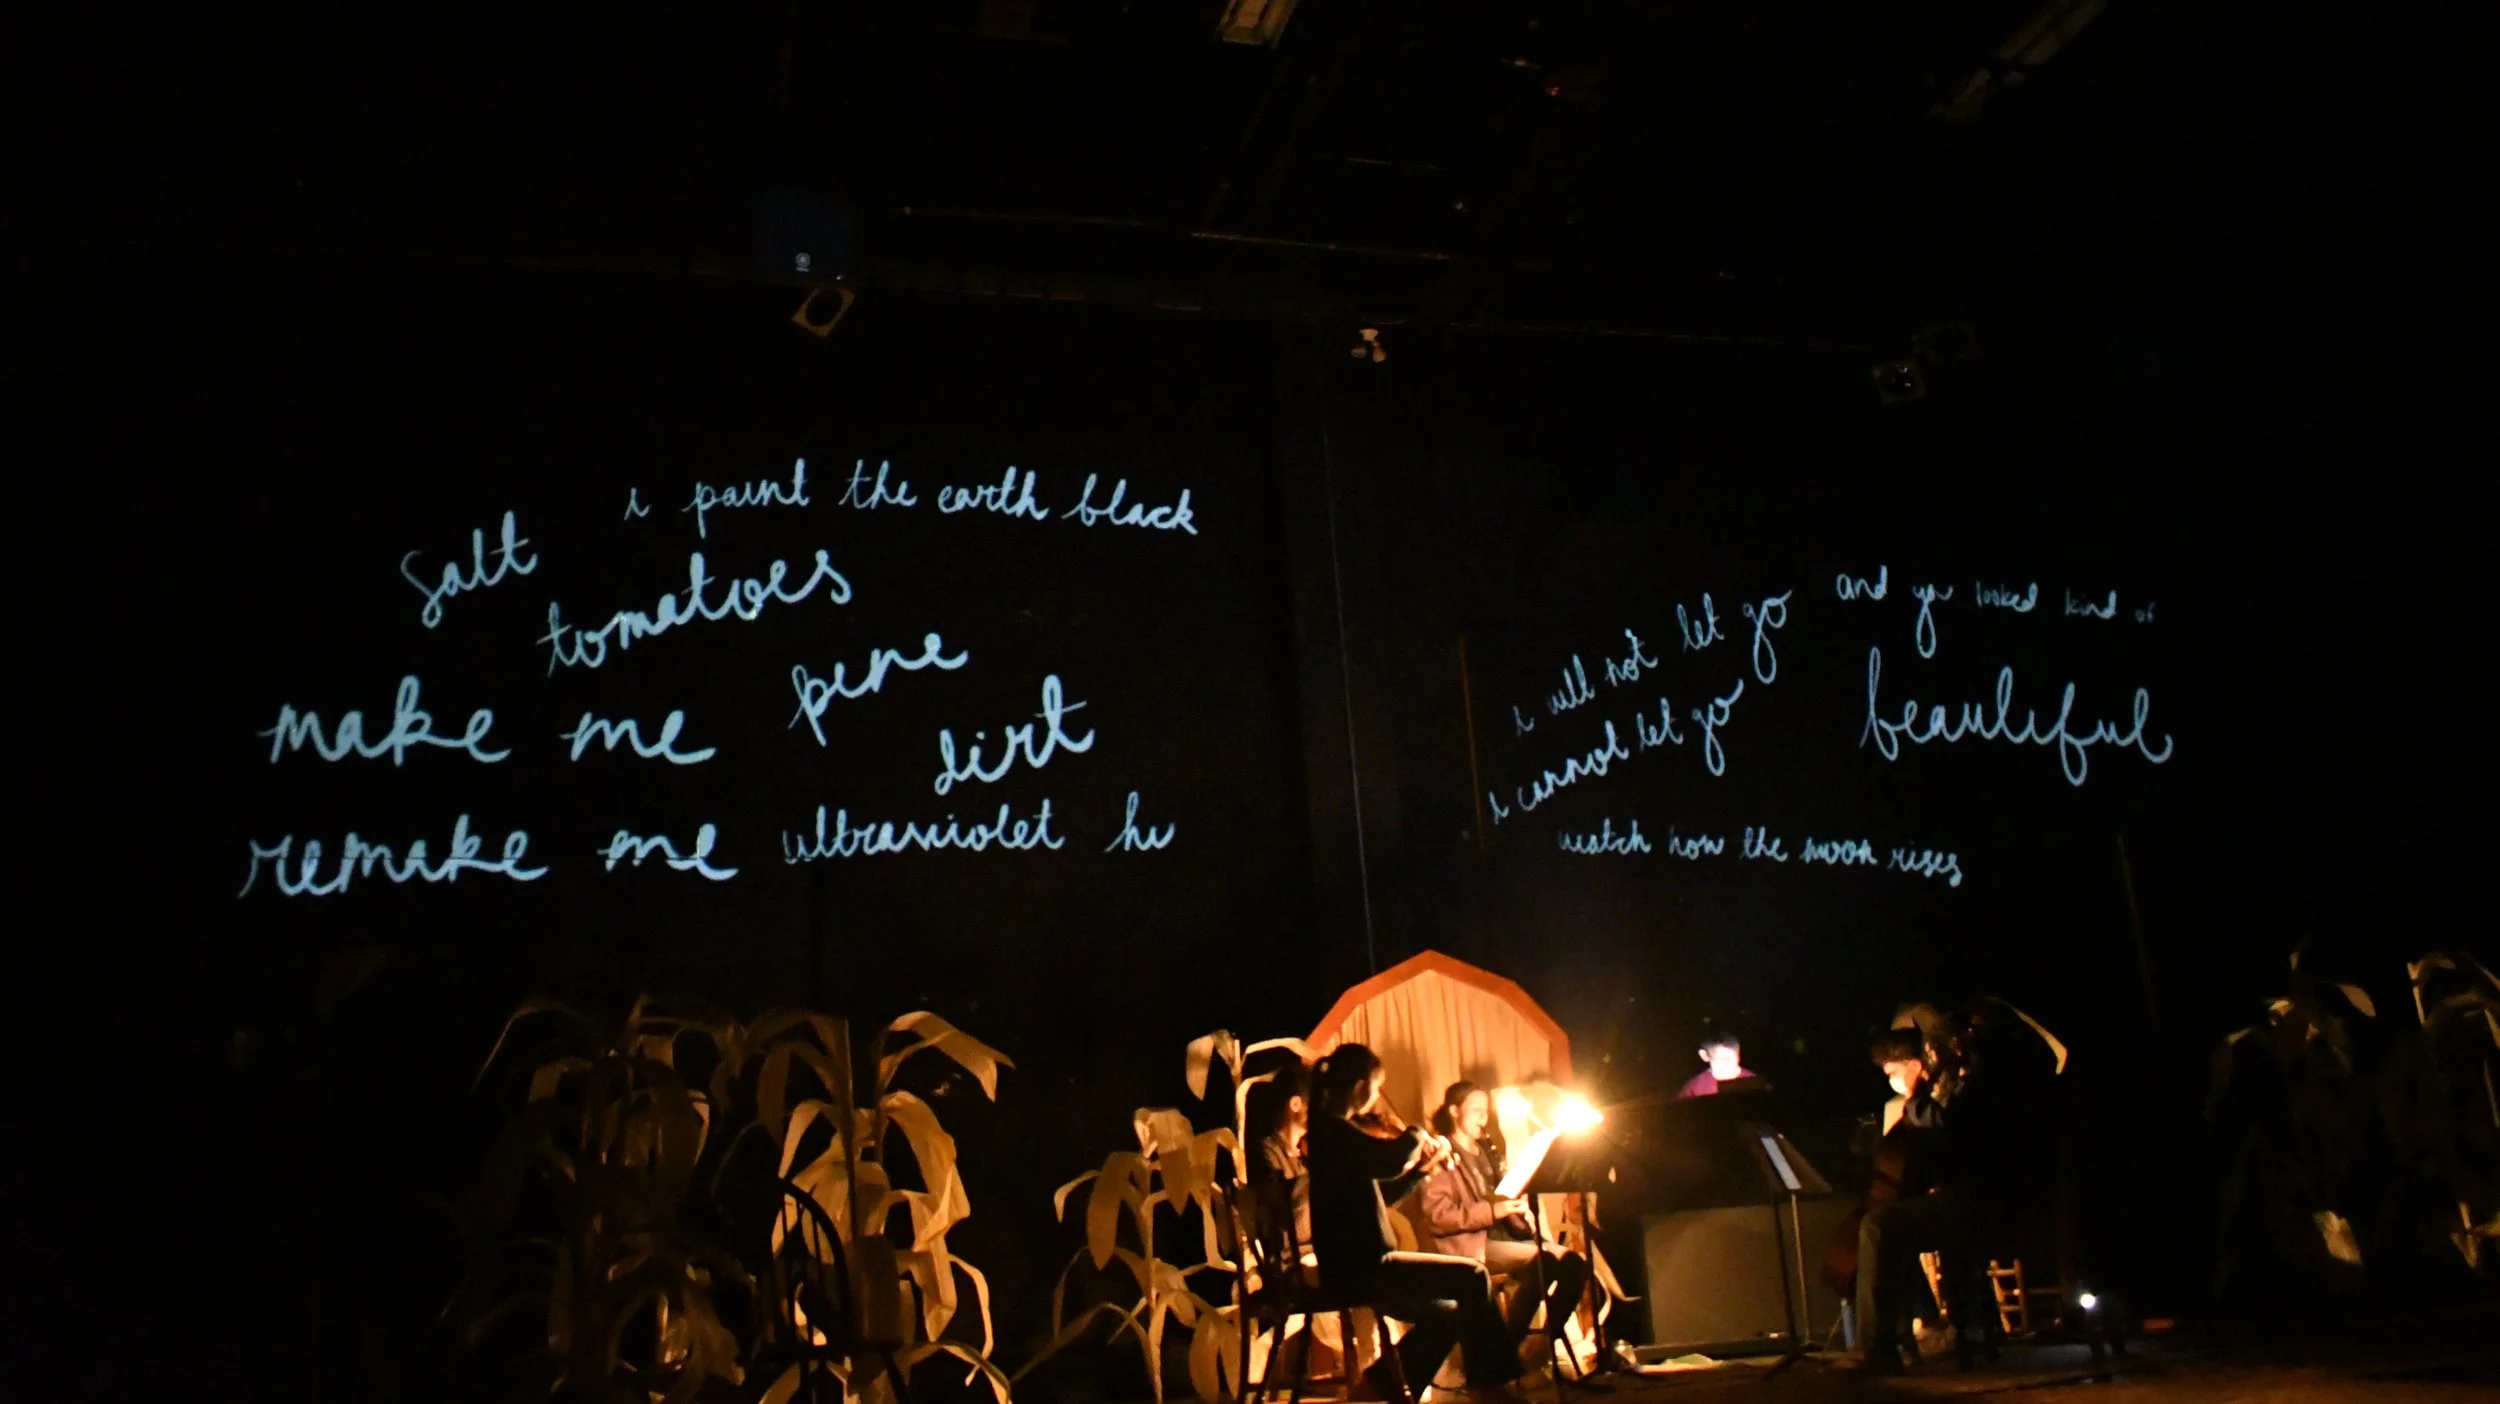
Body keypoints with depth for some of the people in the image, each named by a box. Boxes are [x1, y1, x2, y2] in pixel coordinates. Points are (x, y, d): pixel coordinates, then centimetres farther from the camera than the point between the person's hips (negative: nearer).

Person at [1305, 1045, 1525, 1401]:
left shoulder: (1334, 1129, 16)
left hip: (1356, 1266, 10)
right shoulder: (1333, 1128, -14)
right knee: (1472, 1276, -11)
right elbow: (1392, 1160, -31)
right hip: (1358, 1268, -10)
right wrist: (1417, 1134, -11)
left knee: (1446, 1312, 20)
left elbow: (1378, 1194, 26)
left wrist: (1421, 1169, 17)